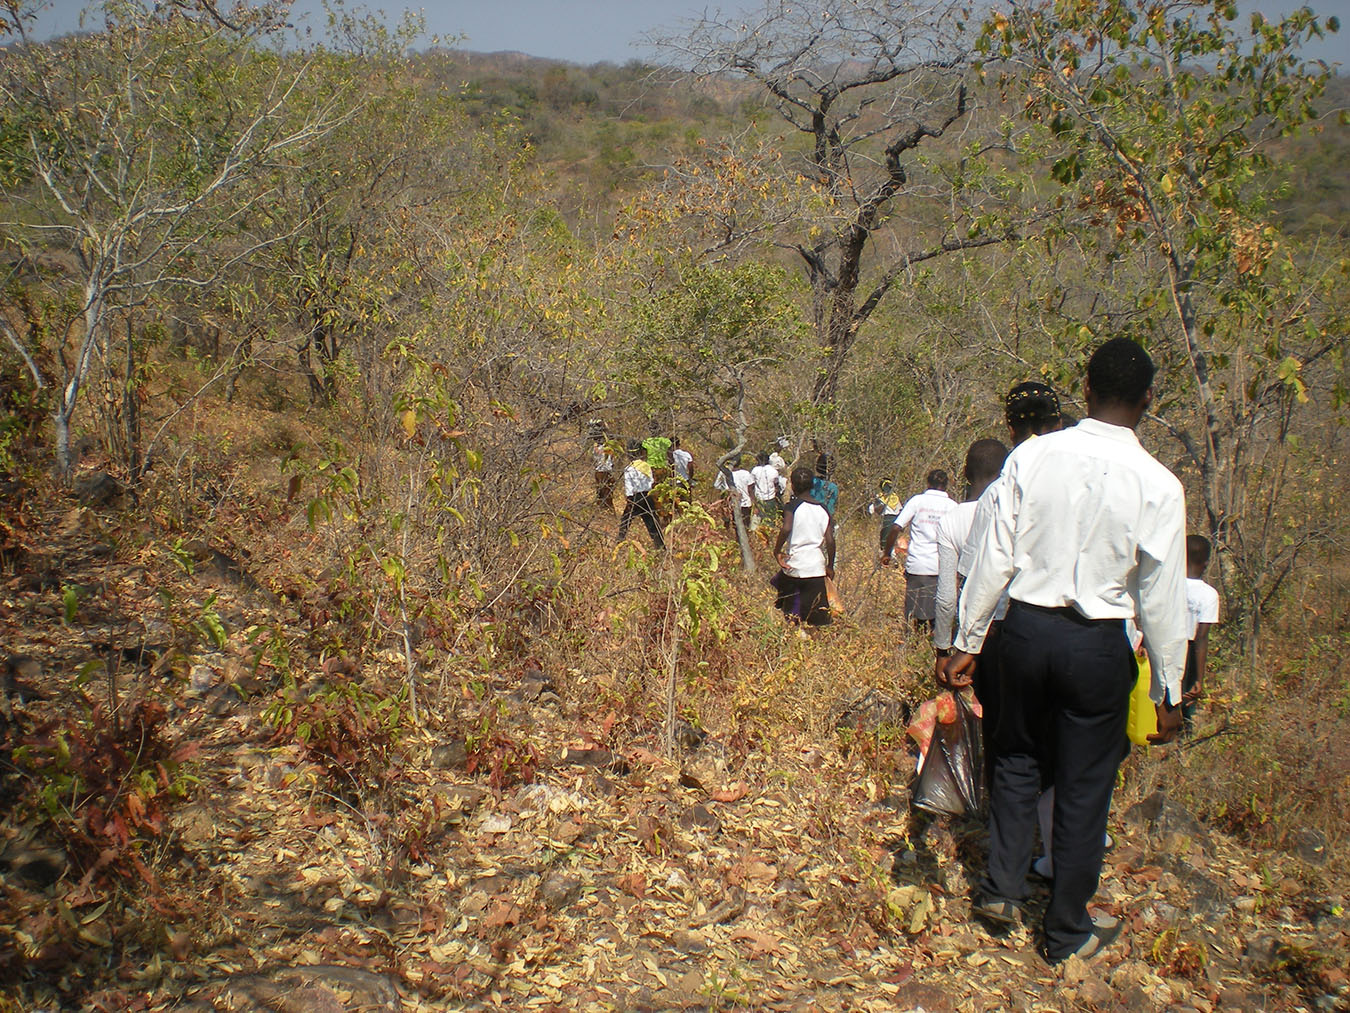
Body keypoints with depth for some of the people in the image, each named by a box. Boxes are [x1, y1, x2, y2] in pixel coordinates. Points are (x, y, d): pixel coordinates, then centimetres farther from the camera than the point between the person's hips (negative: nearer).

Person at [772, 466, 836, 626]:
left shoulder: (793, 505, -6)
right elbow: (830, 540, 2)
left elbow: (786, 529, -24)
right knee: (818, 612, 5)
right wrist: (830, 566, 12)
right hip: (817, 567, 3)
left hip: (794, 564, -3)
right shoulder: (823, 510, 5)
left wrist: (777, 551, -11)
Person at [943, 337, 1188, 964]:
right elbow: (1161, 599, -6)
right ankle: (1067, 934, 29)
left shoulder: (1031, 457, -7)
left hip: (1026, 628, 2)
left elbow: (994, 558, -4)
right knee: (1084, 787, 13)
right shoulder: (1158, 486, -11)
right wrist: (1168, 692, 5)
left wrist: (967, 642, 5)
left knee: (1018, 759, 23)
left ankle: (1001, 890, 29)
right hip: (1098, 645, -1)